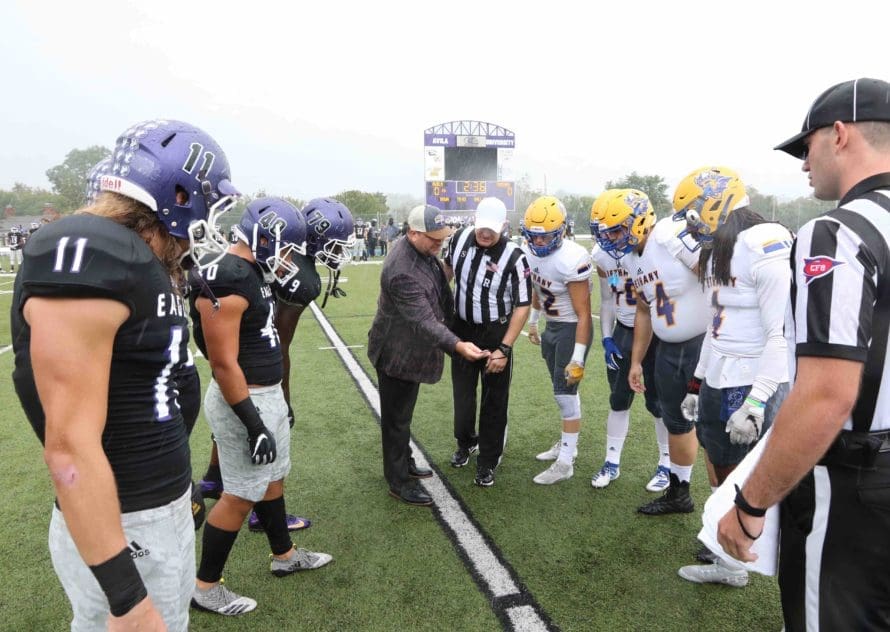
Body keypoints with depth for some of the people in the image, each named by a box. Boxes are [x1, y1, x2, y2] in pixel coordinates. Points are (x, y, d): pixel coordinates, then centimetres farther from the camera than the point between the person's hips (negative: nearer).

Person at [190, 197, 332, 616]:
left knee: (273, 478, 22)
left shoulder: (252, 272, 7)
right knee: (241, 495, 4)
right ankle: (204, 586, 24)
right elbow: (224, 363, -25)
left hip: (268, 394, 10)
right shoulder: (227, 281, -24)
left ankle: (284, 556, 41)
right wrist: (254, 423, -22)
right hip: (244, 401, -10)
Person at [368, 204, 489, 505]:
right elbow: (424, 320, -35)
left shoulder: (424, 250, -3)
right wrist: (457, 345, -44)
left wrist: (452, 316, 21)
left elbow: (440, 289, 13)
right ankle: (398, 481, 21)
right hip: (397, 354, -9)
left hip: (410, 349, 9)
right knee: (396, 418, 6)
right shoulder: (402, 272, -33)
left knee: (402, 413, 24)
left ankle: (404, 463, 41)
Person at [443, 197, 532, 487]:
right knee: (462, 391, 17)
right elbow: (448, 270, 13)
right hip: (462, 328, 4)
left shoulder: (514, 258, -22)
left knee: (494, 399, 6)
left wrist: (504, 349, -21)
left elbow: (522, 306, -17)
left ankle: (488, 461, 24)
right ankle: (465, 442, 42)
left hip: (495, 333, -4)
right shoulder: (460, 238, -8)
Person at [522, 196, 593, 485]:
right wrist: (533, 322, 23)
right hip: (551, 326, 7)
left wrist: (577, 359, -23)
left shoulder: (571, 260, -27)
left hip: (572, 328, -7)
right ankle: (567, 444, 34)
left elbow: (583, 314, -23)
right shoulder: (530, 252, -5)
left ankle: (565, 462, 8)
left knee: (565, 392, -3)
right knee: (562, 389, 17)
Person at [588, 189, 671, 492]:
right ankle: (612, 462, 27)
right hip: (624, 332, 5)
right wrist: (607, 338, 2)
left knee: (658, 402, 7)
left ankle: (666, 464, 27)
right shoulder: (603, 255, -6)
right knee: (618, 399, 13)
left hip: (657, 334, -4)